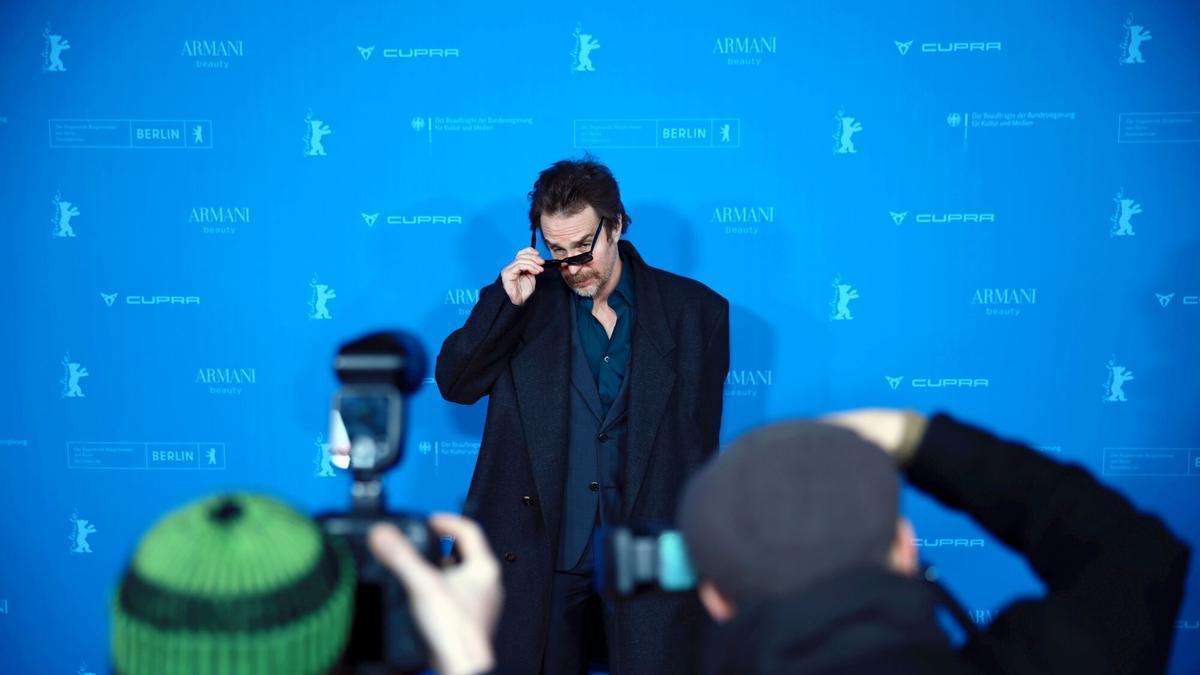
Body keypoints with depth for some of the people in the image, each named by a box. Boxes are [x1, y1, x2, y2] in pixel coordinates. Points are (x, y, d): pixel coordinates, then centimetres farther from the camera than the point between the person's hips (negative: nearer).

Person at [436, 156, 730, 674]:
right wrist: (506, 302, -15)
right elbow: (454, 384, -4)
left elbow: (699, 440, 3)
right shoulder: (525, 300, 2)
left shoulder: (694, 310, -1)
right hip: (538, 554, 1)